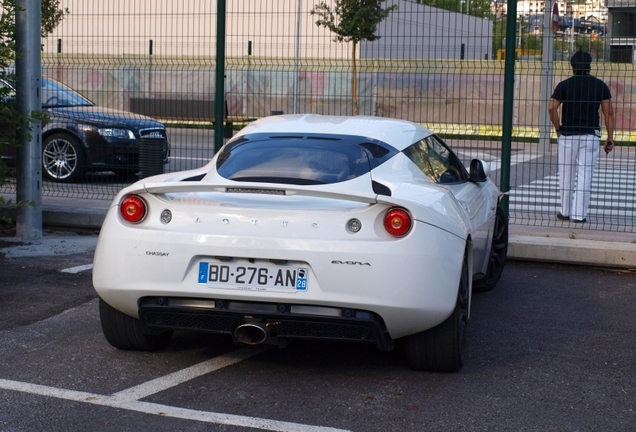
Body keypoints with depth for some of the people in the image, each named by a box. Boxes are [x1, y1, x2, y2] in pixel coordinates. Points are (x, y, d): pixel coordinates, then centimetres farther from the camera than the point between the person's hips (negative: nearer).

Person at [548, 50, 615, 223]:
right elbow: (609, 112, 1)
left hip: (568, 136, 0)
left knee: (566, 175, 10)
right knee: (585, 175, 2)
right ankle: (579, 214, 0)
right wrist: (610, 137, 5)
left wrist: (558, 129, 1)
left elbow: (552, 107, -10)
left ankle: (565, 212, 18)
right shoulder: (600, 85, 4)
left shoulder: (564, 85, 0)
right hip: (591, 136, 0)